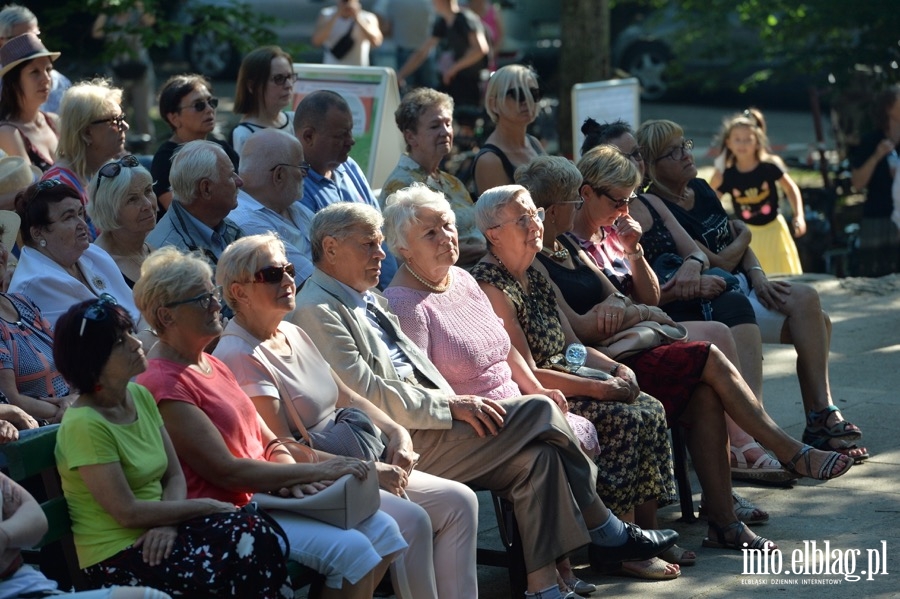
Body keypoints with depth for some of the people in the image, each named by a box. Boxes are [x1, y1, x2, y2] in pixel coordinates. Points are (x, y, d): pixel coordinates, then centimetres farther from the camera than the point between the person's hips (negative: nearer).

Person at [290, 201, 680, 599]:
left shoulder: (367, 299, 21)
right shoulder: (318, 311, -11)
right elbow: (366, 395, -19)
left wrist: (458, 404, 4)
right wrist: (451, 405, -17)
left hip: (423, 422, 10)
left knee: (536, 458, -9)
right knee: (540, 413, -14)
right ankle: (609, 534, -3)